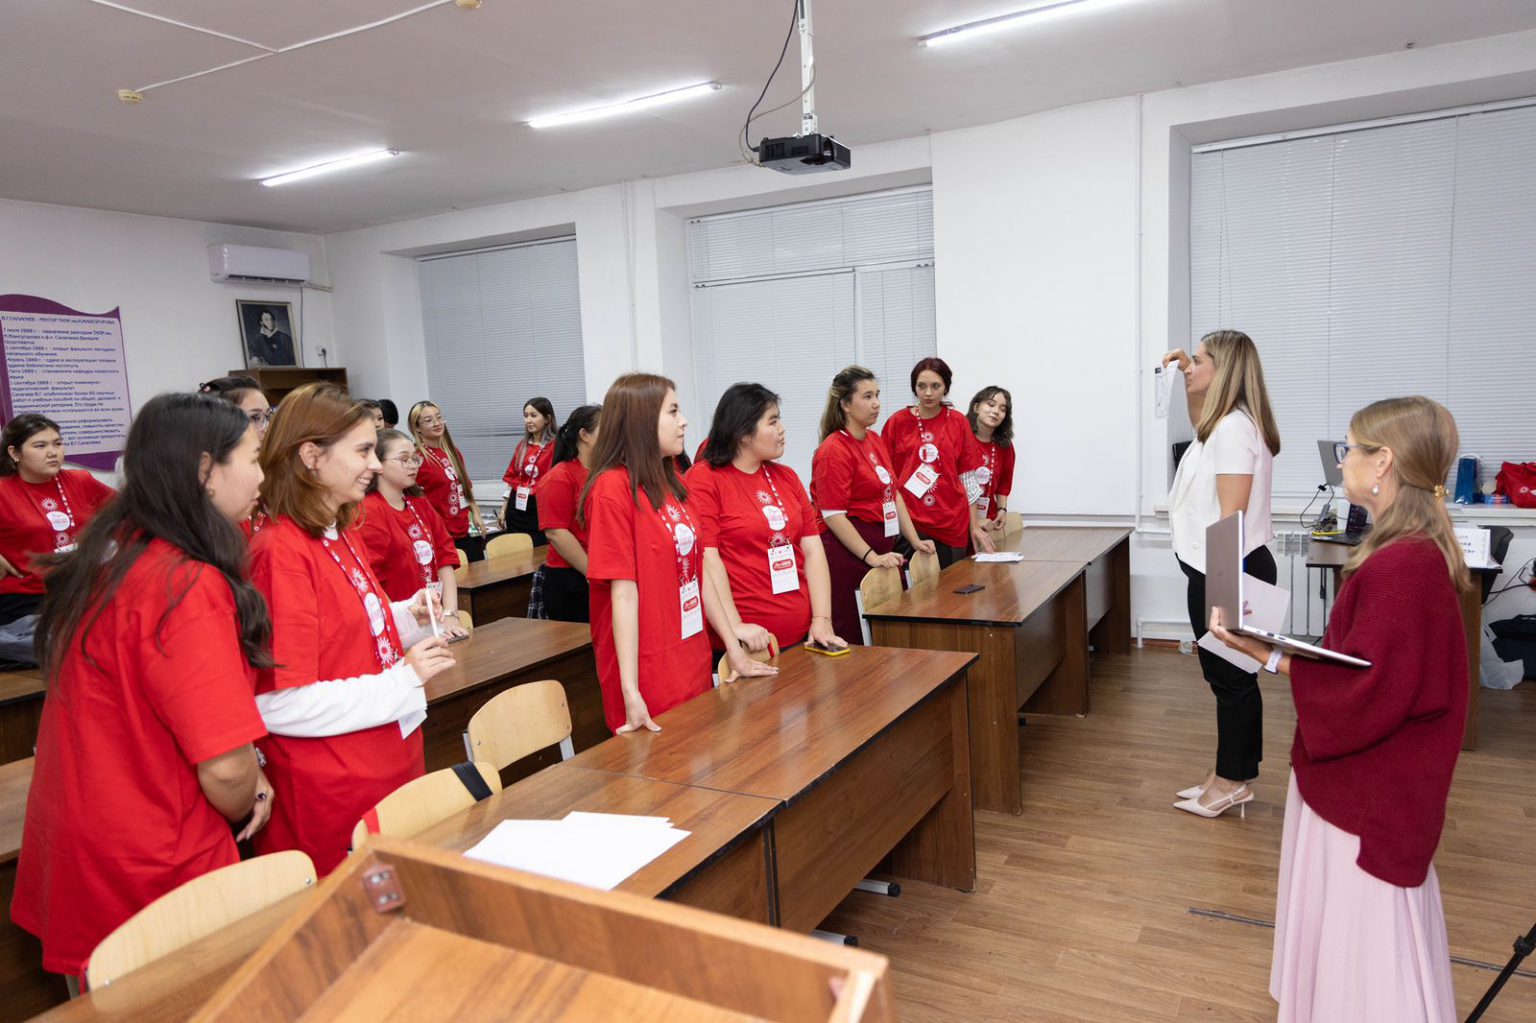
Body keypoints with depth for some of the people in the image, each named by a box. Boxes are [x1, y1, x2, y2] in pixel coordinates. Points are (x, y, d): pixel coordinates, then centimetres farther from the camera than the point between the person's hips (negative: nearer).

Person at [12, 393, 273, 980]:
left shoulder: (110, 553, 0)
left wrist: (247, 782, 3)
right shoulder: (187, 587, -27)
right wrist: (245, 811, -5)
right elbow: (226, 770, -29)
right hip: (149, 869, -8)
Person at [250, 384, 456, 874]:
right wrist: (401, 681, -19)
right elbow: (281, 705, -23)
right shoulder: (281, 553, -19)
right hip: (333, 796, -8)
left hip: (390, 768, 9)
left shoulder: (341, 537, 8)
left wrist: (406, 617, 3)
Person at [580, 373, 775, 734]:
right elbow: (624, 592, -18)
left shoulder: (670, 486, 9)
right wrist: (631, 693, -21)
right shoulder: (613, 488, -14)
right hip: (651, 680, -8)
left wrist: (734, 649, 13)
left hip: (694, 665, 8)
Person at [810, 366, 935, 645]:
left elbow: (894, 494, 17)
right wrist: (872, 557, -20)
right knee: (853, 641, -3)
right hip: (849, 553, -8)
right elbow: (833, 515, -16)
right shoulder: (834, 450, -12)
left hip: (883, 547, 8)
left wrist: (914, 540, 9)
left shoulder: (876, 440, 12)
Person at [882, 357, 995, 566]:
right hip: (908, 520, -1)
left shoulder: (958, 422, 5)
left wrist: (975, 526, 5)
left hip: (951, 522, 1)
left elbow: (968, 478, 6)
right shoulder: (897, 422, 1)